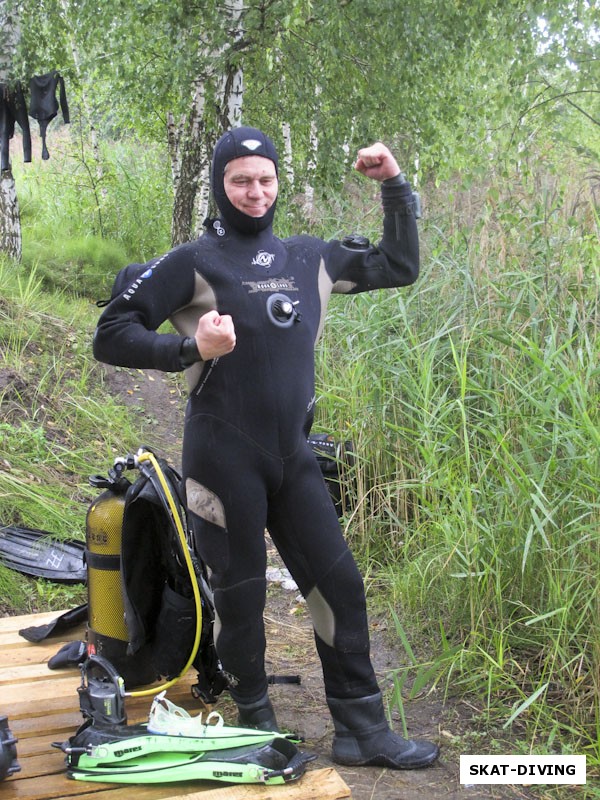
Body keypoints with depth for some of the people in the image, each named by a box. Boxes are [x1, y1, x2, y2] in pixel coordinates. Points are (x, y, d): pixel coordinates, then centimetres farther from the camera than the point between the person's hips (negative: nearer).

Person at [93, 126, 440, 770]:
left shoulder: (310, 259, 11)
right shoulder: (192, 262, -4)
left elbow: (398, 266, 19)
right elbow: (111, 335, -6)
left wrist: (396, 187, 10)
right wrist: (190, 348, -20)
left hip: (293, 457, 5)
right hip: (224, 461, -5)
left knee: (340, 587, 5)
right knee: (241, 598, 7)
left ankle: (362, 732, 20)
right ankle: (258, 728, 29)